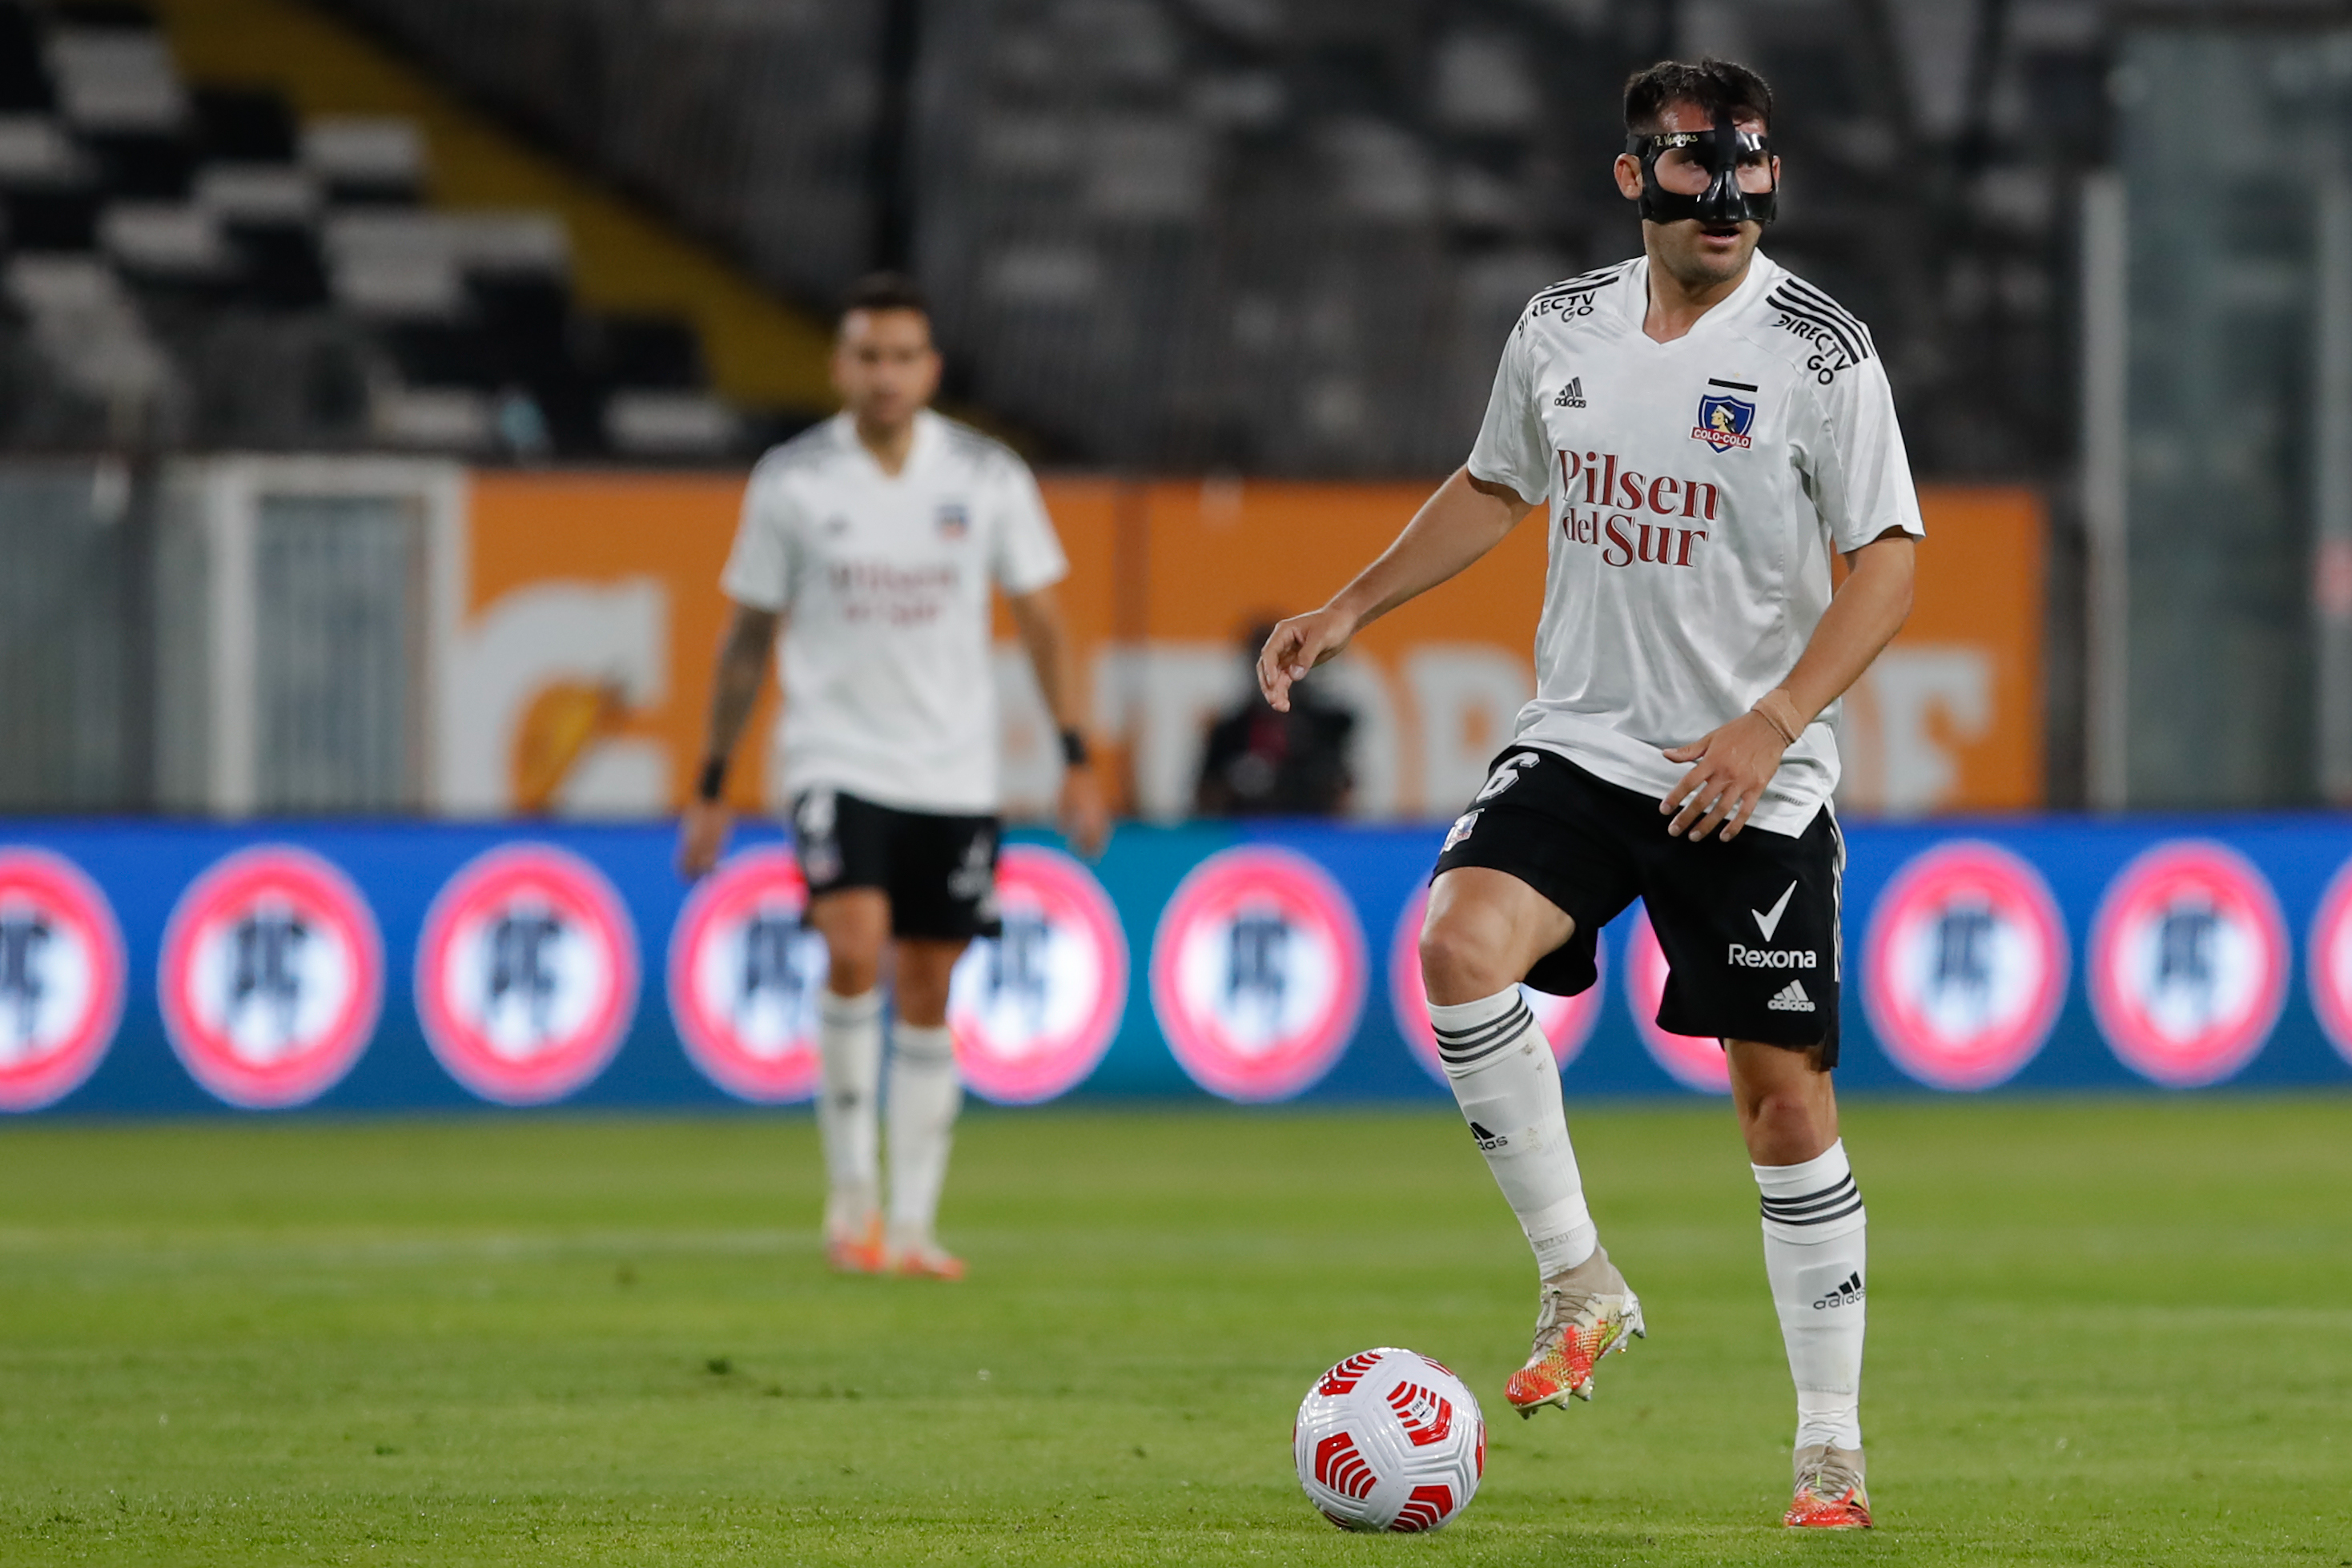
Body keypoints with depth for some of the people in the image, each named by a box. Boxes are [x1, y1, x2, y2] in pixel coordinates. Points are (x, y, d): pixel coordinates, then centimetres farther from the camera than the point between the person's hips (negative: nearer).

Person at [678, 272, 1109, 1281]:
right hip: (835, 758, -2)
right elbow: (749, 637, 5)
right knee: (854, 945, -23)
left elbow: (1040, 622, 7)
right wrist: (711, 788, 6)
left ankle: (911, 1225, 11)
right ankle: (851, 1192, -11)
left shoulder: (988, 477, 0)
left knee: (927, 993, 5)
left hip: (954, 772, 2)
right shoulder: (791, 482, -2)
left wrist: (1077, 762, 1)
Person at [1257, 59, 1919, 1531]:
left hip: (1752, 786, -3)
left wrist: (1772, 722, -22)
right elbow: (1497, 488, 23)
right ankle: (1581, 1284, -10)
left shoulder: (1819, 349, -9)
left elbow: (1888, 566, -10)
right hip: (1580, 746, 3)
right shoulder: (1564, 328, 5)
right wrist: (1348, 611, 16)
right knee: (1462, 943, -24)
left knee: (1785, 1096, -1)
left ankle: (1832, 1448, 11)